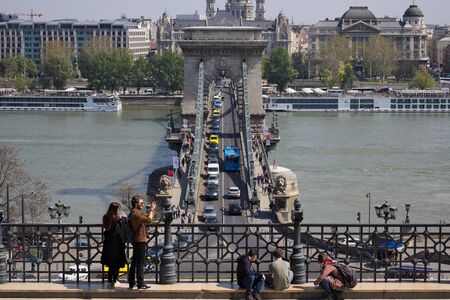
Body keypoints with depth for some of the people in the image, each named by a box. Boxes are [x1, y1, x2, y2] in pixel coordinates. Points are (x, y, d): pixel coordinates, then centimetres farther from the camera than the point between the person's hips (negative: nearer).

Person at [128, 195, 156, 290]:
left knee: (134, 262, 14)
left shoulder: (133, 213, 14)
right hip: (140, 241, -10)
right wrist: (151, 210, -16)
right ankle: (140, 284, -3)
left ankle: (131, 283, 20)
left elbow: (146, 218, 23)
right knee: (140, 263, -6)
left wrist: (151, 210, 15)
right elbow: (149, 220, -27)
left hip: (136, 241, 10)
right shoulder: (136, 214, -19)